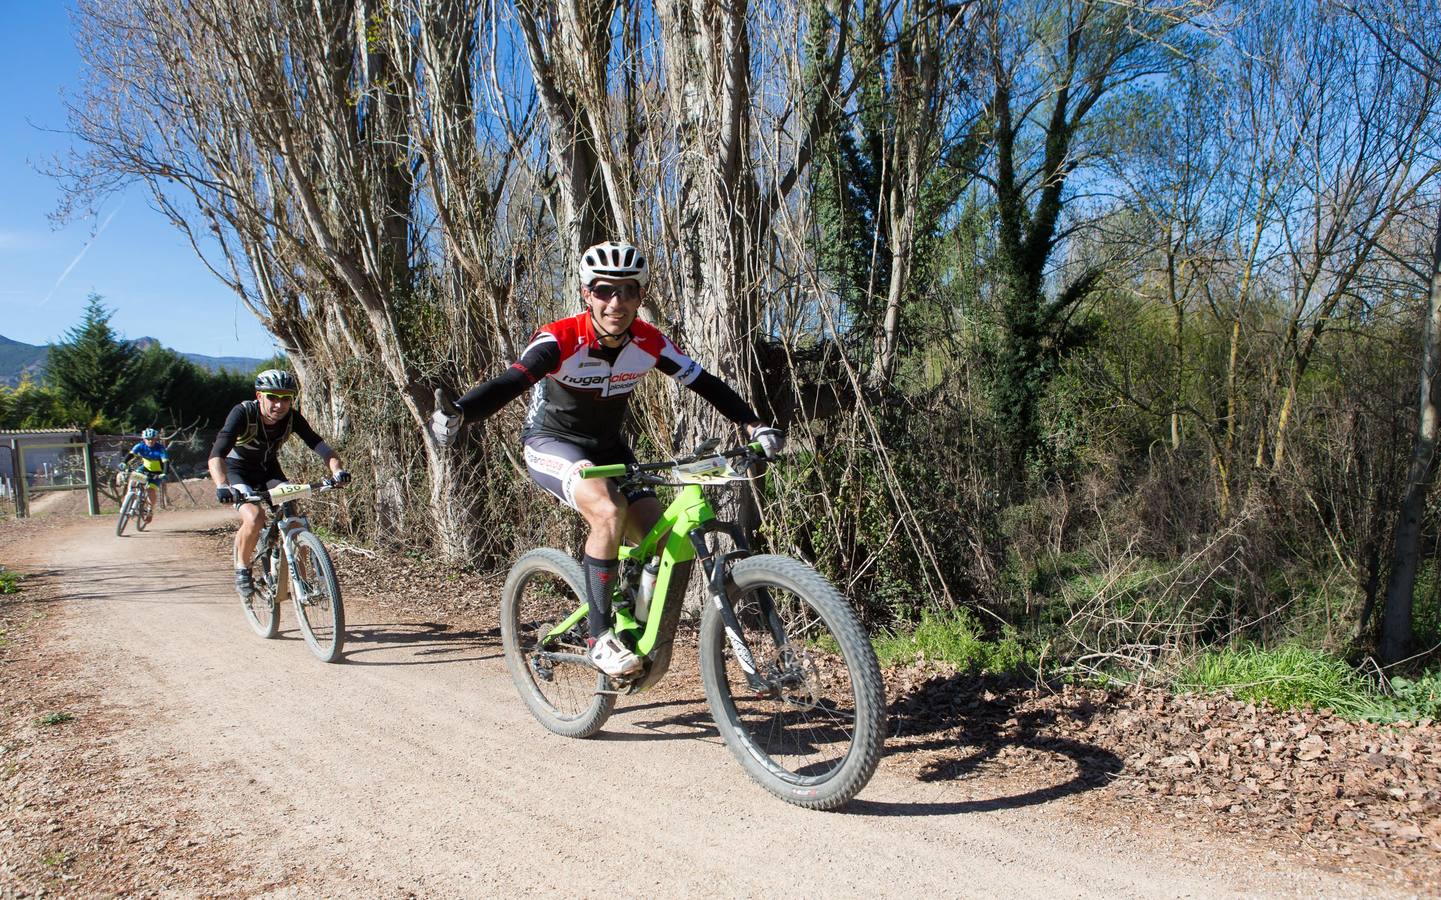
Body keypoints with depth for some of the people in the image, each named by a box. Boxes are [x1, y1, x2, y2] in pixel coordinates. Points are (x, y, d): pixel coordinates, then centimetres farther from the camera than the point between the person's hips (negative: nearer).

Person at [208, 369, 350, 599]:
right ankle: (242, 568, -3)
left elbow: (318, 444, -28)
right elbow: (217, 454, -40)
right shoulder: (243, 413, -31)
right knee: (254, 517, -29)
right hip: (237, 470, -3)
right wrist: (222, 486, -58)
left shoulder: (292, 418, -20)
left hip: (269, 469, 3)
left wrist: (337, 470, -48)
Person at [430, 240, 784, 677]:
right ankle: (599, 637, -21)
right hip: (552, 443, -5)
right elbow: (510, 381, -41)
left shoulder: (649, 342, -14)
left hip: (607, 446, 5)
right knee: (608, 511, -35)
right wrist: (456, 414, -59)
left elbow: (705, 384, -10)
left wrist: (754, 425, -22)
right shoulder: (561, 339, -27)